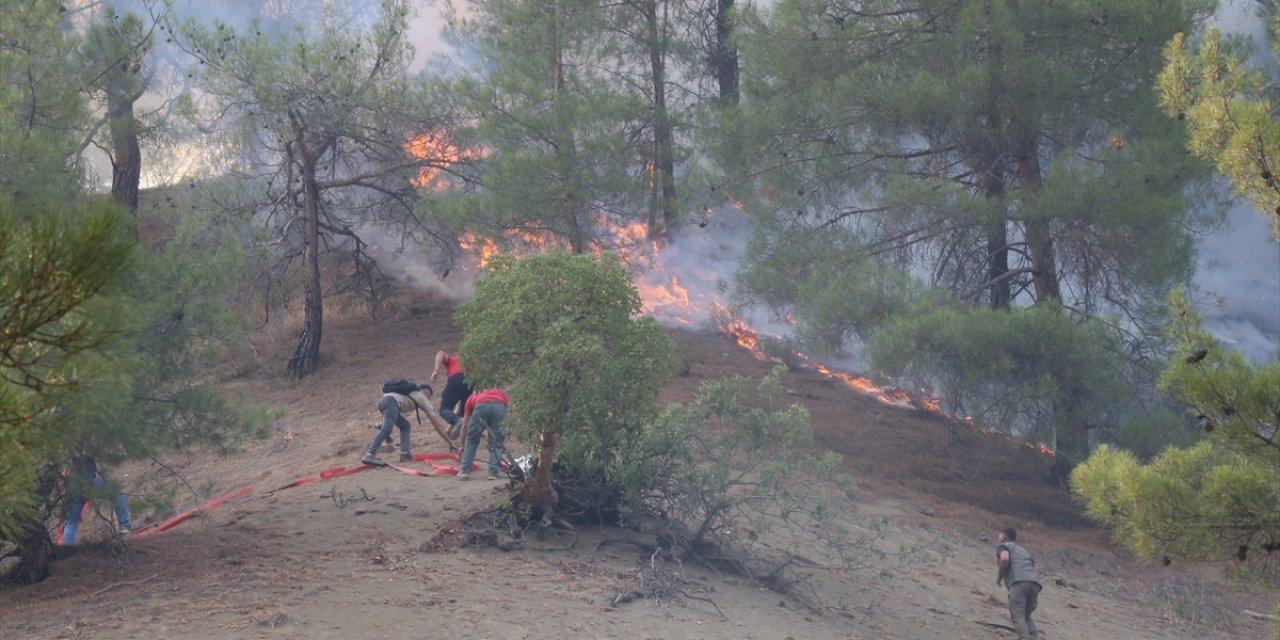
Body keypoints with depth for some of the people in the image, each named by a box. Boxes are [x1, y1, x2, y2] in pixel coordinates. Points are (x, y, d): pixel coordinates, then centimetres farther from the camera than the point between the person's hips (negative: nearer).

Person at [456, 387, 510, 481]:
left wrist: (462, 446, 50)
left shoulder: (473, 397, 39)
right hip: (500, 407, 0)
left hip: (481, 406, 0)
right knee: (496, 444, 16)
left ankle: (465, 470, 13)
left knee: (471, 441, 19)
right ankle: (494, 472, 4)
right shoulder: (501, 393, 42)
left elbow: (465, 426, 40)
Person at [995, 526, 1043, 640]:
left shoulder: (1003, 546, 17)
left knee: (1017, 616, -13)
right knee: (1026, 616, 18)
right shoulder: (1024, 550, 38)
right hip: (1035, 583, 7)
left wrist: (999, 576, 7)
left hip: (1019, 582, -7)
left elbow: (1004, 558, -5)